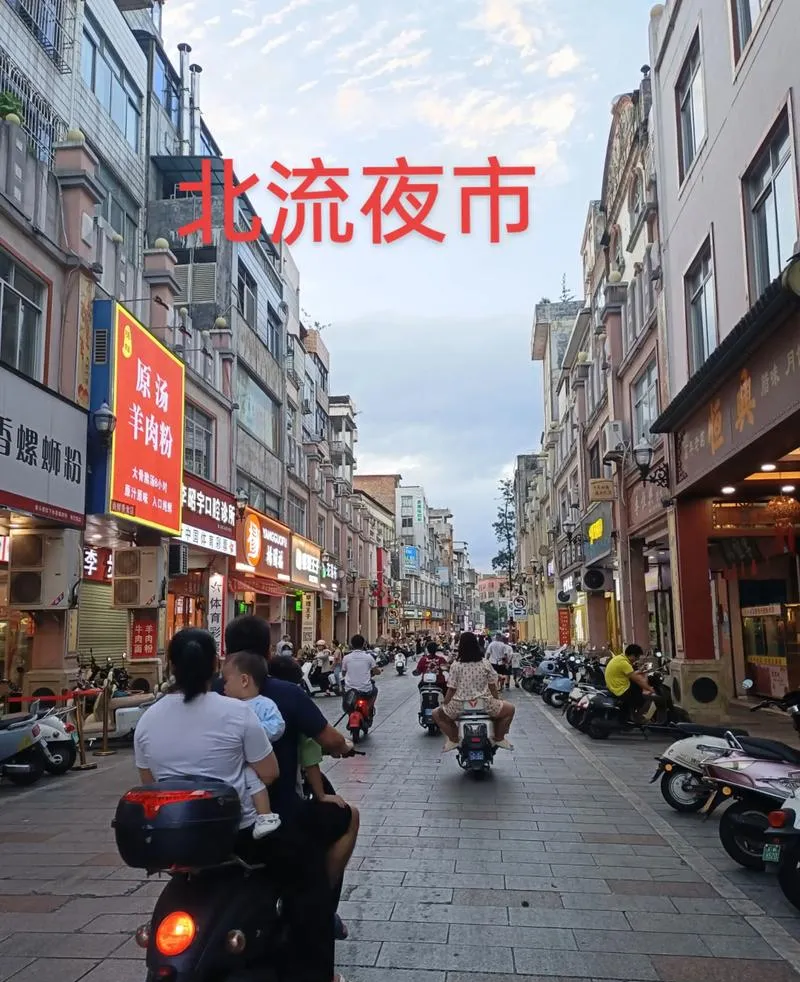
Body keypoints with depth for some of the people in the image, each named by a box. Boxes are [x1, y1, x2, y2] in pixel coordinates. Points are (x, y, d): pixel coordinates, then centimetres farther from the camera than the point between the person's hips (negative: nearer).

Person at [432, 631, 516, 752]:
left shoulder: (456, 665, -5)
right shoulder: (486, 664, -1)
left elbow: (451, 689, -3)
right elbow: (493, 687, 6)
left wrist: (444, 705, 12)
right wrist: (498, 701, 23)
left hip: (460, 706, 0)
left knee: (437, 714, 26)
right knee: (510, 709, 25)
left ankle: (453, 739, 11)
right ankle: (499, 738, 20)